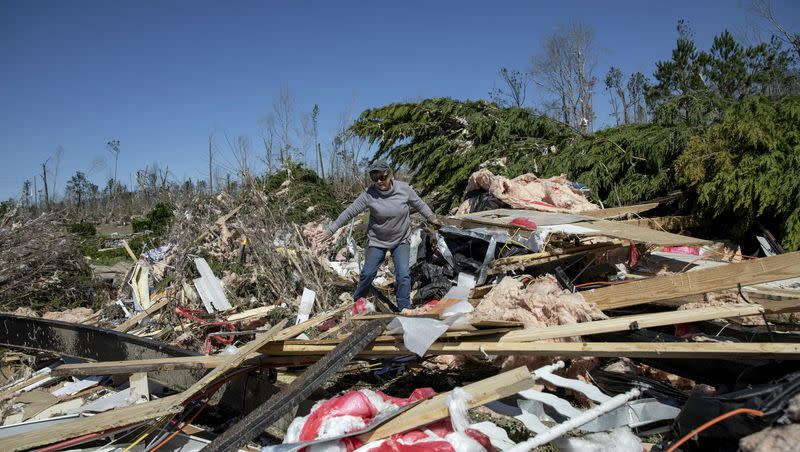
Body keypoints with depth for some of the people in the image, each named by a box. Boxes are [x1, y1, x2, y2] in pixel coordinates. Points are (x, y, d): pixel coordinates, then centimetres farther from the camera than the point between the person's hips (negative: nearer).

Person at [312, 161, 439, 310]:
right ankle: (358, 300, 32)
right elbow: (349, 212, -15)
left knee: (403, 275, -7)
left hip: (401, 240, 0)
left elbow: (419, 204, 3)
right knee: (368, 273, 7)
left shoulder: (404, 188, -14)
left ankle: (404, 309, 6)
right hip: (377, 241, 0)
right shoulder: (369, 194, -18)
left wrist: (431, 218, 13)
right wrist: (330, 231, -15)